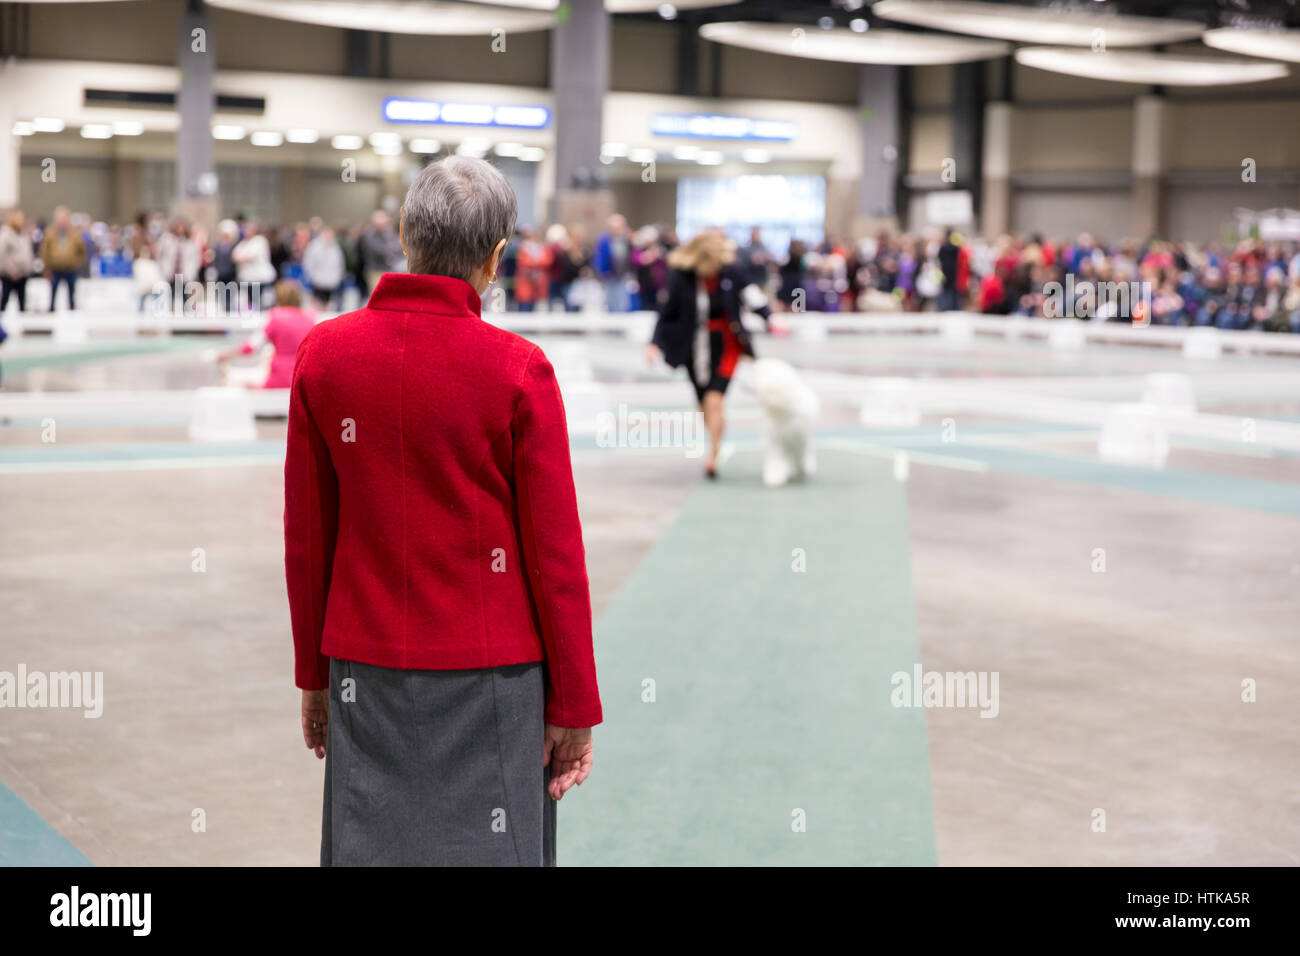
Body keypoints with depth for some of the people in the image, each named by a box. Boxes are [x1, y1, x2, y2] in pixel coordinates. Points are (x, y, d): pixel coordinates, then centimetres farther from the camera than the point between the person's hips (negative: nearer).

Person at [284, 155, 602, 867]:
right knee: (486, 849, 5)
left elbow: (306, 536, 4)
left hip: (366, 670, 3)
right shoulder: (519, 370, -10)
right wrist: (575, 705, -1)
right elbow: (555, 552, -8)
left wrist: (313, 674, 14)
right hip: (490, 674, -3)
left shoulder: (323, 353, -1)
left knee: (368, 846, 10)